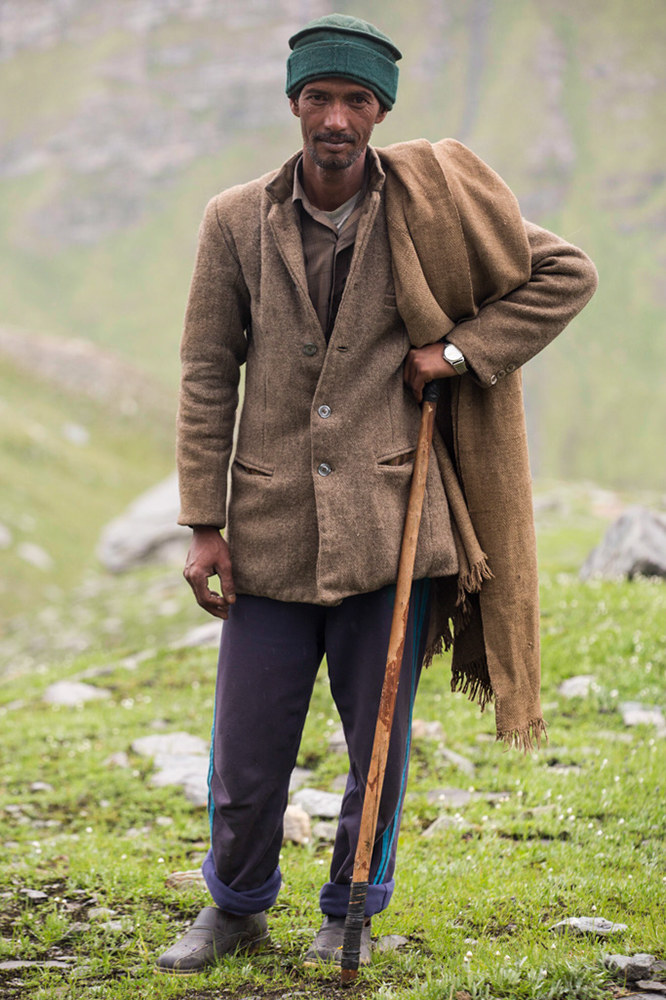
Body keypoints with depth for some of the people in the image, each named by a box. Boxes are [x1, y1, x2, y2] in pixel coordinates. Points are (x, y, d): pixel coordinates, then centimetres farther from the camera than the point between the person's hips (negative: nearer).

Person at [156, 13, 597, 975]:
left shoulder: (428, 202, 0)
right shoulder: (236, 221, 1)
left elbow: (566, 272, 8)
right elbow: (207, 376, 4)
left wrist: (462, 350, -2)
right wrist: (203, 524, 1)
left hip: (391, 527, 0)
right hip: (271, 531, 1)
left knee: (379, 749, 9)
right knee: (245, 752, 6)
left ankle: (352, 915, 31)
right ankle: (236, 907, 31)